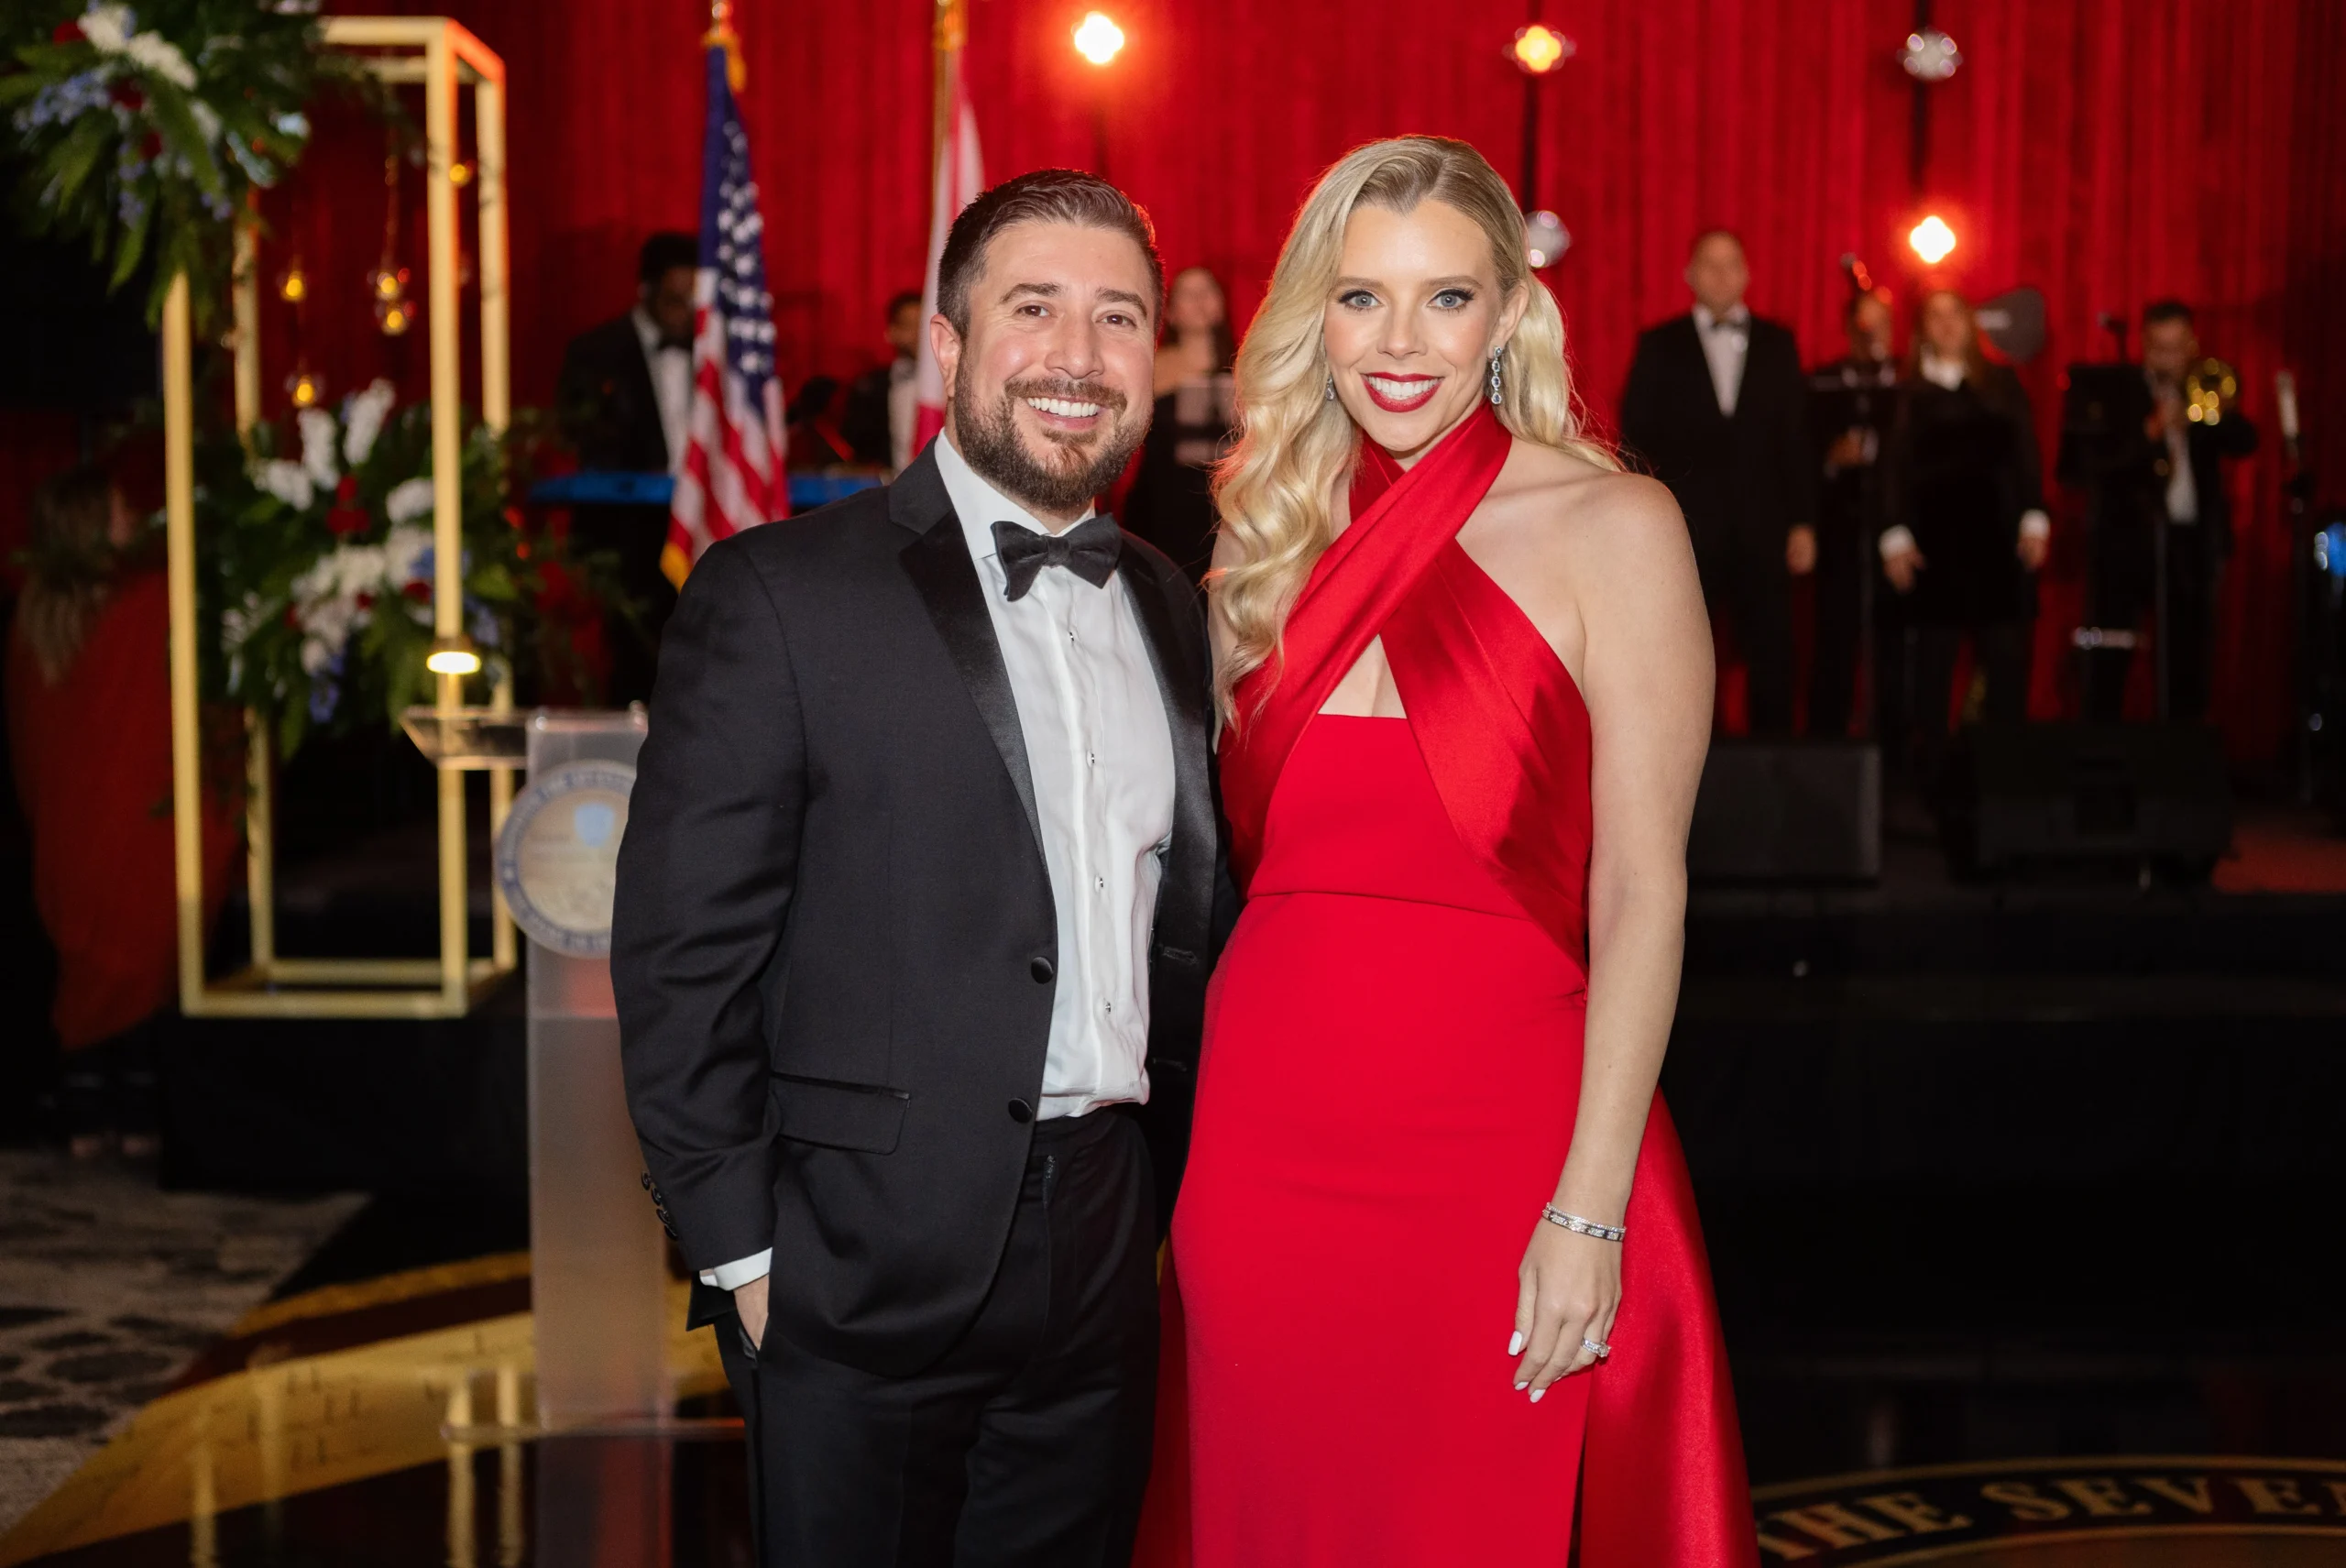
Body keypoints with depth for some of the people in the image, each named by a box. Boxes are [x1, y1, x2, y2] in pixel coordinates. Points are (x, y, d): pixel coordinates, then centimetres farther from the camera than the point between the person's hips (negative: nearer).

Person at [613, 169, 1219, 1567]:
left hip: (1103, 1271, 5)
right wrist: (740, 1249, -11)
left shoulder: (1170, 611, 10)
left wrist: (1181, 1203, 11)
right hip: (865, 1267, -5)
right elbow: (682, 946, -10)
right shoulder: (782, 594, -8)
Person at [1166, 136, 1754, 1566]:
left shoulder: (1609, 527, -5)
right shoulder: (1278, 538, 10)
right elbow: (1250, 863, 13)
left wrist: (1589, 1212, -15)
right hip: (1268, 1150, 4)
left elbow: (1642, 891, -9)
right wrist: (1199, 1154, 4)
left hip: (1499, 1147, -4)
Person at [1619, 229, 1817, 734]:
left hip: (1762, 525, 1)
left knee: (1772, 656, 0)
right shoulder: (1660, 345, 7)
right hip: (1685, 525, -1)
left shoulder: (1777, 343, 11)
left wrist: (1802, 522, 2)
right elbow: (1636, 435, 4)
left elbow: (1796, 437, 8)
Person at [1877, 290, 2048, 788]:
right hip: (1934, 538, -2)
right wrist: (1896, 536, -5)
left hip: (1997, 537, 2)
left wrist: (2034, 518, 1)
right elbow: (1895, 467, 3)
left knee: (2007, 654, -2)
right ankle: (1933, 770, 5)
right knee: (1934, 657, 0)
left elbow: (2025, 453, 10)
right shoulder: (1907, 392, 7)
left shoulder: (2001, 384, 14)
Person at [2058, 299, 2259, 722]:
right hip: (2128, 541, -3)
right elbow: (2092, 461, -8)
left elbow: (2244, 442, 1)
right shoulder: (2110, 391, 3)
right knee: (2108, 667, -5)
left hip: (2191, 544, 3)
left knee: (2190, 666, 4)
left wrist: (2217, 411, -17)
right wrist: (2150, 432, -21)